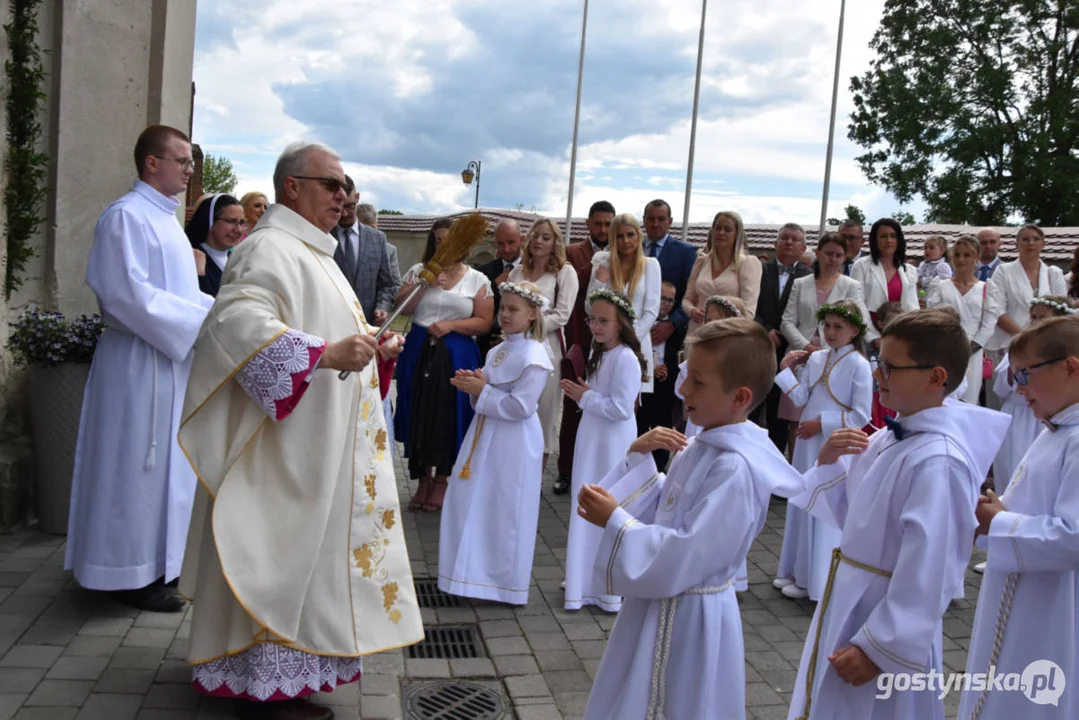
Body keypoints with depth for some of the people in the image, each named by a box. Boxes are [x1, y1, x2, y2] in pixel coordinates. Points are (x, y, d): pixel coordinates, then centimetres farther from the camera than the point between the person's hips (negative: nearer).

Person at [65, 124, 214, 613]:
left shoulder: (165, 217, 15)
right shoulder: (127, 216, -13)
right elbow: (128, 293, -21)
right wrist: (204, 316, -19)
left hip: (172, 359, 9)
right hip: (140, 363, -9)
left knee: (163, 462, 15)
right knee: (137, 465, -1)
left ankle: (154, 561, 27)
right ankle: (131, 574, 10)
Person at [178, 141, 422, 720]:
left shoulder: (311, 252, 18)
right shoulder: (270, 248, -14)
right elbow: (238, 319, -30)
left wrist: (371, 346, 8)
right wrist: (326, 353, -39)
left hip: (320, 444, 10)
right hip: (283, 442, -10)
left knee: (304, 550, 16)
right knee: (277, 553, -2)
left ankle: (288, 667, 28)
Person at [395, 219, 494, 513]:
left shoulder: (477, 279, 3)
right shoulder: (419, 270, 7)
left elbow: (484, 322, -3)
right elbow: (401, 308, -2)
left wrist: (451, 325, -15)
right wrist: (427, 284, -13)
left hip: (456, 356, -2)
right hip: (419, 352, 2)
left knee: (448, 418, 2)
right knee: (420, 416, 4)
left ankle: (440, 482, 16)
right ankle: (423, 481, 17)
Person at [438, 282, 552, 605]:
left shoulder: (533, 356, -16)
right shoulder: (500, 350, 11)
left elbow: (520, 407, -22)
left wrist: (482, 391, -17)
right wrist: (473, 384, -3)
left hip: (514, 444, -9)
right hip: (486, 436, 9)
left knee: (505, 513, 2)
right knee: (474, 506, 14)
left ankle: (505, 581, 17)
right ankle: (479, 572, 30)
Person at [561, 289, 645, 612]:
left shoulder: (626, 359, -19)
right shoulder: (599, 352, 10)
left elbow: (620, 408, -24)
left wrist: (585, 398, -16)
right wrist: (581, 394, 0)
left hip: (613, 443, -9)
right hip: (592, 439, 9)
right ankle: (586, 578, 29)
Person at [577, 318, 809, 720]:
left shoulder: (735, 468, -27)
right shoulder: (702, 446, 2)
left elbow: (681, 559, -28)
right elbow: (656, 511, 10)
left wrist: (614, 520, -23)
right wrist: (639, 456, -3)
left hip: (687, 620, -9)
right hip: (662, 608, 9)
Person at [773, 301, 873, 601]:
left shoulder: (859, 365, -12)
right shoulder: (814, 358, 5)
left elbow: (861, 416, -14)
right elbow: (801, 399, -1)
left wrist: (822, 424, -17)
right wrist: (786, 370, -9)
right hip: (807, 442, 6)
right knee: (801, 506, 15)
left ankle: (813, 580, 15)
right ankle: (795, 571, 28)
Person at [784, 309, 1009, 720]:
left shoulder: (937, 461, -26)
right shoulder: (886, 440, 2)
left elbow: (926, 574, -25)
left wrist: (880, 649, -20)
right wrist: (828, 463, -4)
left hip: (886, 624, -9)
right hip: (848, 607, 9)